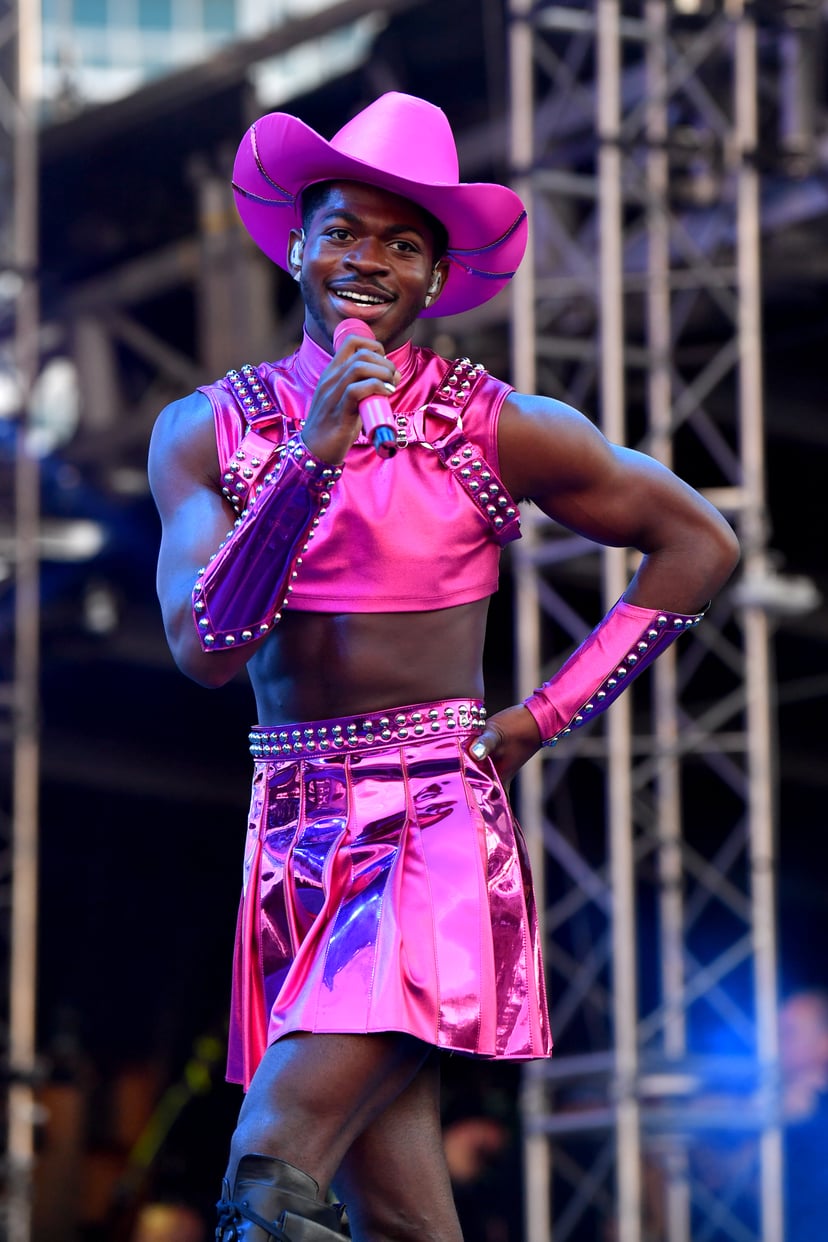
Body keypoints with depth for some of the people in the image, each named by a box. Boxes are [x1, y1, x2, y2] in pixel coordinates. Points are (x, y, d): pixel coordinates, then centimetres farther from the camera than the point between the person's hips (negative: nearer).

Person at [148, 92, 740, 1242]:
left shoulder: (497, 431, -1)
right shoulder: (207, 432, 5)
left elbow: (699, 544, 9)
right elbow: (206, 647, -7)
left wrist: (543, 719, 5)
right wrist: (313, 458, -17)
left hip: (438, 830, -3)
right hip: (292, 829, 3)